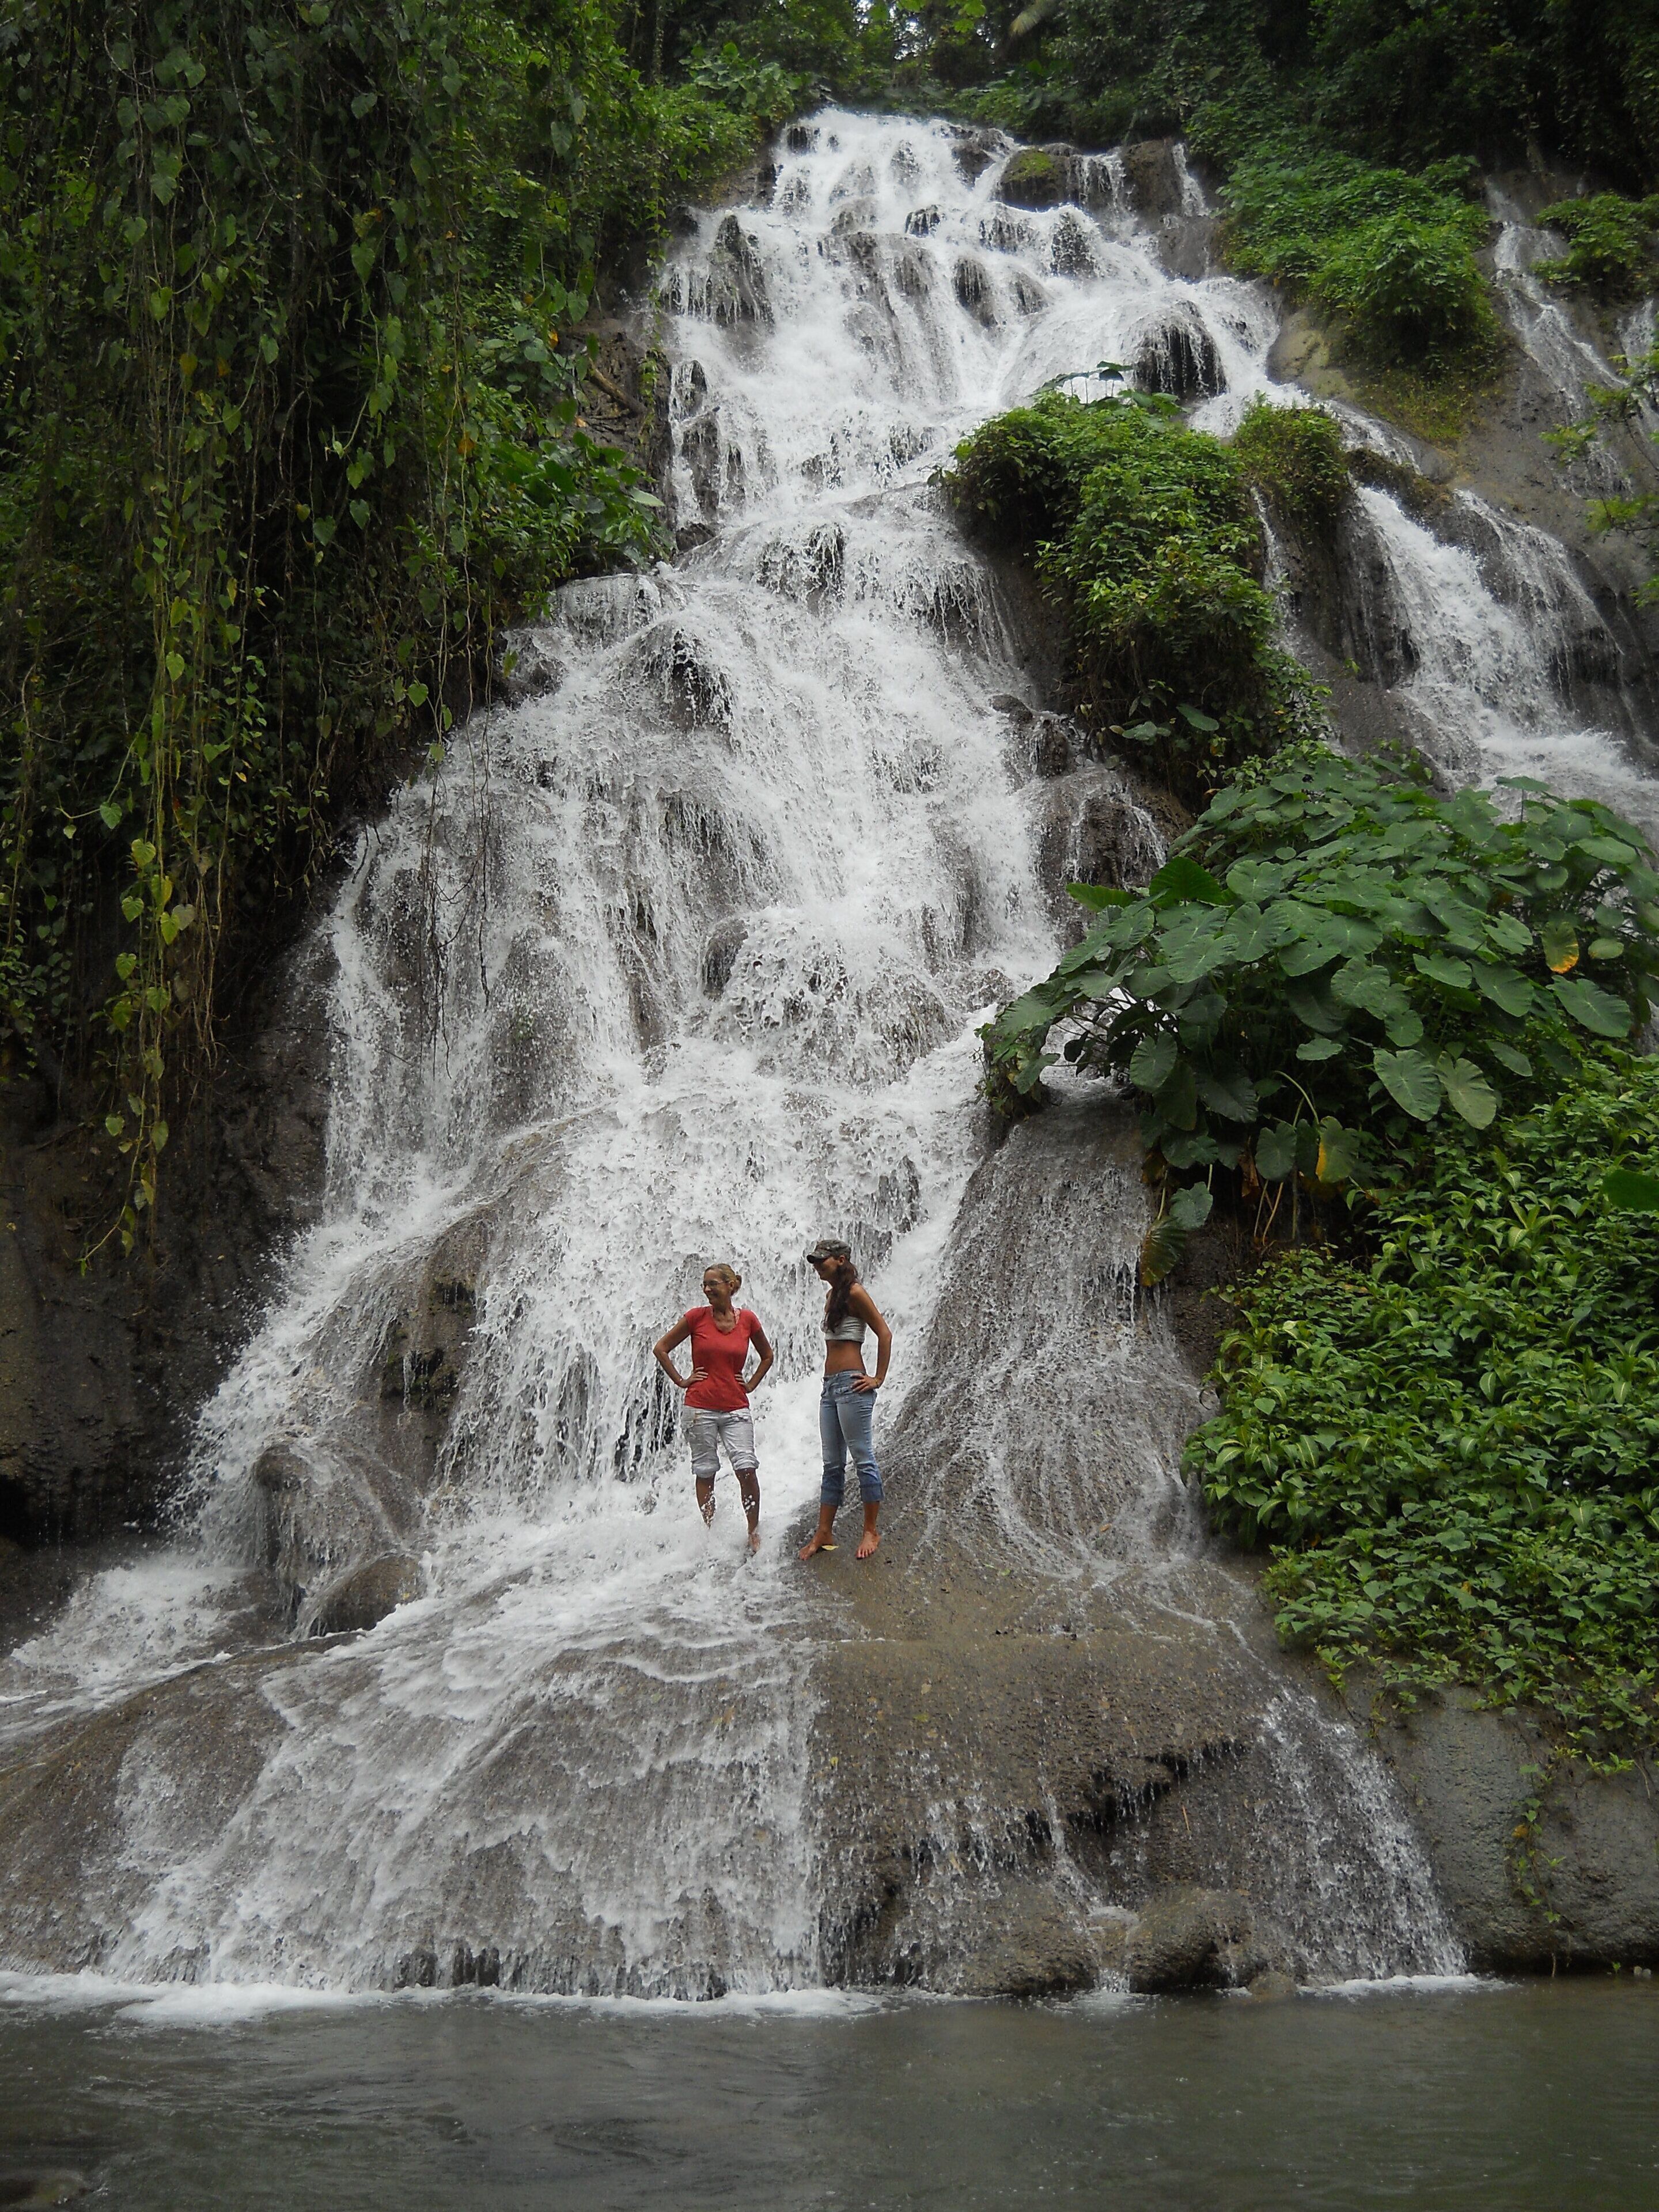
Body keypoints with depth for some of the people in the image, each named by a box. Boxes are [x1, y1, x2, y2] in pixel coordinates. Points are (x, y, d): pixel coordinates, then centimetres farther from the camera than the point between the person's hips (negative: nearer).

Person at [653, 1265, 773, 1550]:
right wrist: (681, 1381, 4)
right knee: (705, 1473, 4)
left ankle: (754, 1532, 1)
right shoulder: (697, 1317, -1)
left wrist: (751, 1385, 11)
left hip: (736, 1408, 0)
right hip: (701, 1407, 0)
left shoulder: (748, 1320, 3)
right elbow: (661, 1348, 7)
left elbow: (767, 1356, 20)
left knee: (747, 1468, -11)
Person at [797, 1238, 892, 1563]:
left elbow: (885, 1334, -12)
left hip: (851, 1385, -9)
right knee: (832, 1464, 10)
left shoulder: (854, 1293, -9)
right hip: (830, 1386, 9)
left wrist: (878, 1379, -11)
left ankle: (871, 1531, 4)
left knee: (863, 1459, -3)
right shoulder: (832, 1296, 16)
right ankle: (824, 1533, 13)